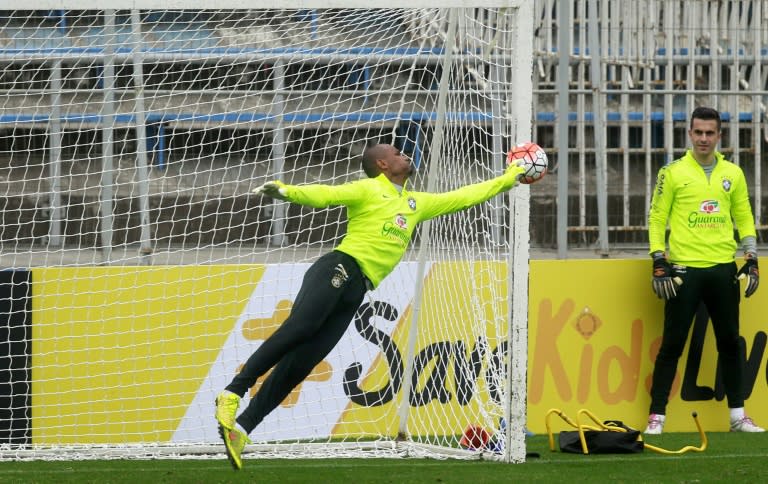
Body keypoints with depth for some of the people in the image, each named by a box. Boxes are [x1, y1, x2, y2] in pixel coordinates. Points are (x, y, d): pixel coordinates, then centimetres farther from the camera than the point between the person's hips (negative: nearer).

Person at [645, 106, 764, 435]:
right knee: (672, 343, -3)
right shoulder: (672, 173, 1)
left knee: (729, 342, 7)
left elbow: (744, 218, 15)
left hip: (723, 271, 3)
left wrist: (751, 260, 7)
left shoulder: (733, 174, 11)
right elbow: (657, 219, 1)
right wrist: (659, 263, -6)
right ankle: (656, 416, 2)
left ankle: (737, 416, 14)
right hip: (684, 270, -3)